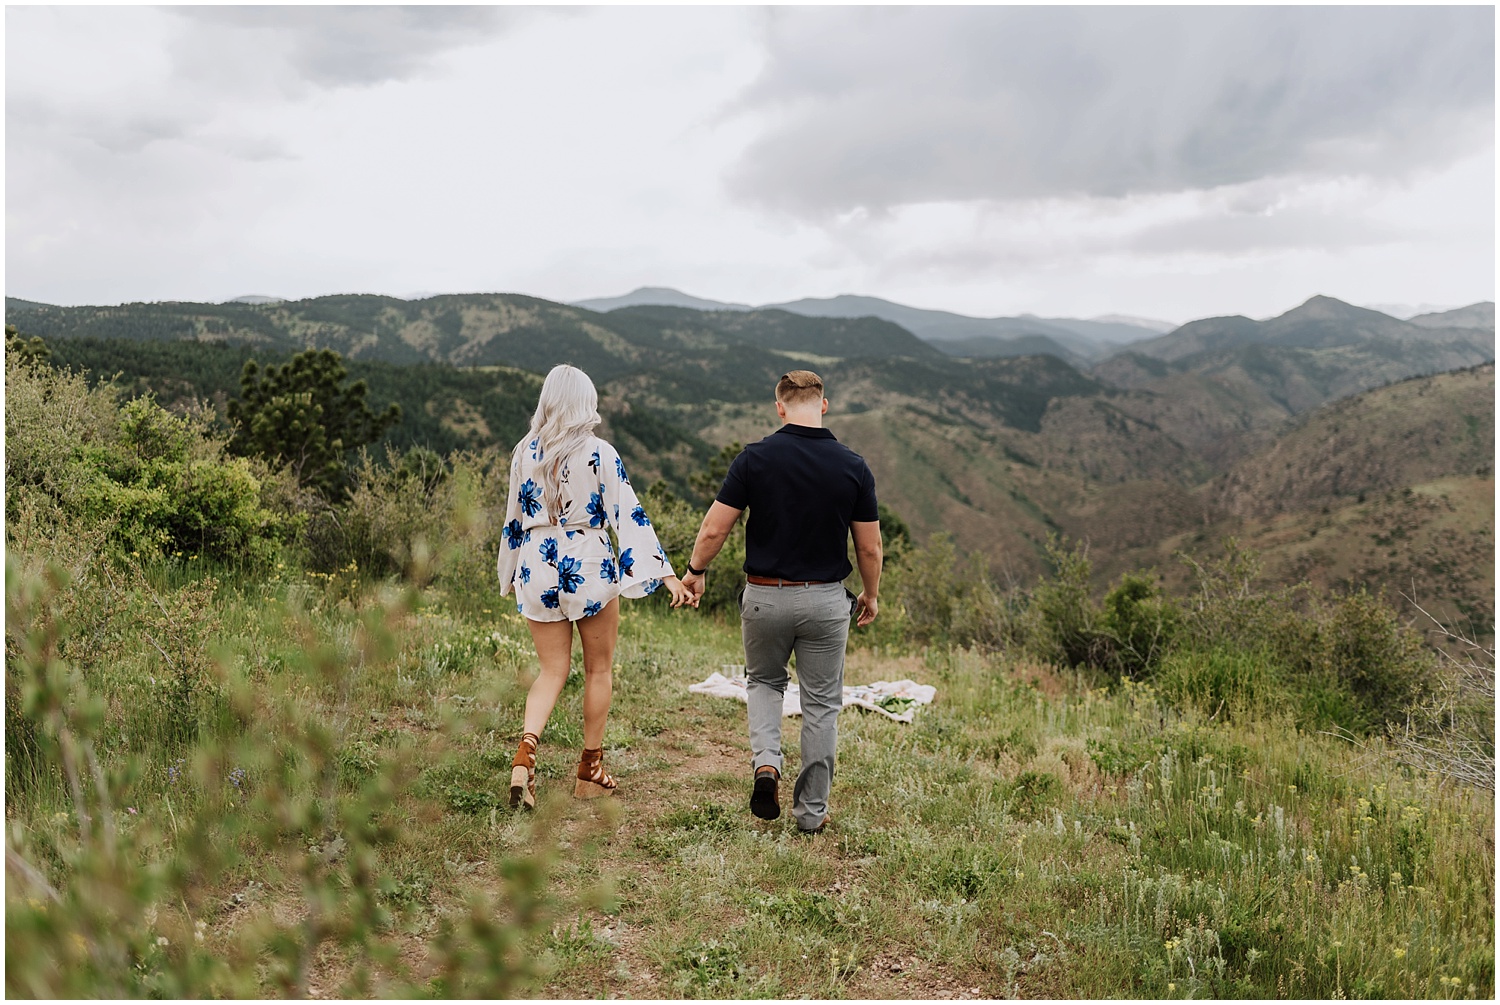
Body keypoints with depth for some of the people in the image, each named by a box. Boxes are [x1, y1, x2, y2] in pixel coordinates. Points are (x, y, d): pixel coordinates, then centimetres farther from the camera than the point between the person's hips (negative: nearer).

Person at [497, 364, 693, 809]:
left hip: (537, 568, 3)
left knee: (552, 671, 12)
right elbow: (629, 515, -14)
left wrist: (510, 573, 23)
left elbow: (514, 518, 10)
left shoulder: (525, 452, 2)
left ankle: (524, 753, -10)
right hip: (589, 565, -3)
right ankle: (590, 771, 20)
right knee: (599, 670, 13)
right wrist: (667, 573, -15)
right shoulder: (600, 453, -9)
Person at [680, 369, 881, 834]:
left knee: (764, 681, 25)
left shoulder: (755, 458, -10)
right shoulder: (853, 466, -6)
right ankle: (812, 812, 19)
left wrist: (695, 571, 11)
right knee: (822, 704, 12)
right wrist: (870, 595, 16)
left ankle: (766, 763, 2)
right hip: (826, 600, 0)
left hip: (764, 596, 0)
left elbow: (714, 528, -7)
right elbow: (870, 546, 0)